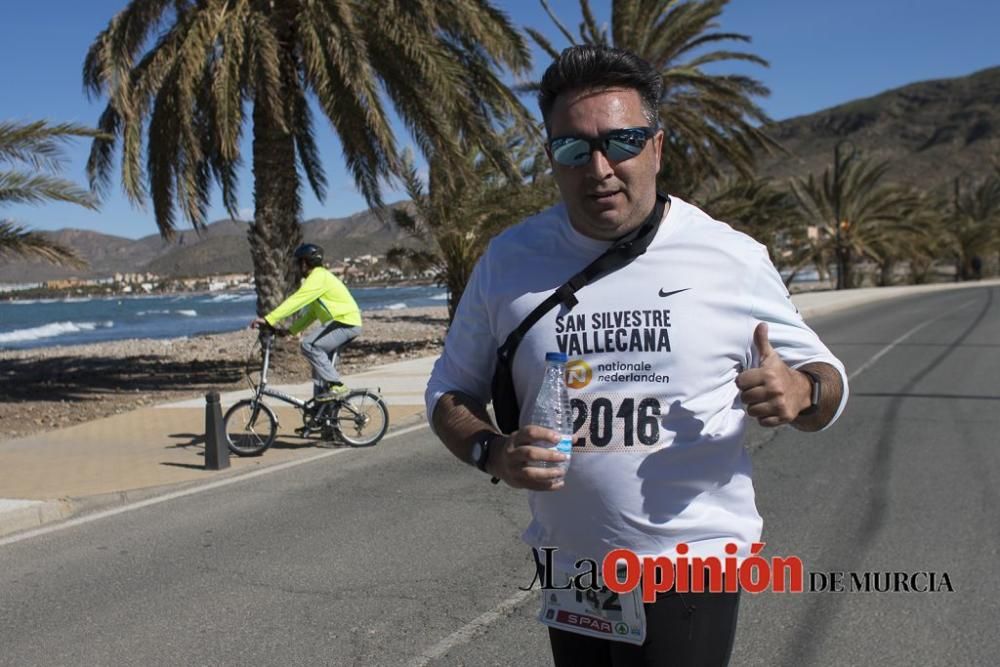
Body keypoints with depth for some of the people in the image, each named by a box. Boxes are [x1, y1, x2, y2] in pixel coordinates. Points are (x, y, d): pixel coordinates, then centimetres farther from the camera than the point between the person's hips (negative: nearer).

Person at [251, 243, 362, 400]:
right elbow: (311, 313, 21)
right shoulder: (318, 277, 20)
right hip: (344, 322, 10)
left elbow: (295, 301, -22)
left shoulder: (318, 277, -13)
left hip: (345, 322, -10)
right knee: (322, 359, 14)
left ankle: (336, 385, -16)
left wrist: (268, 319, -25)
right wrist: (290, 330, 15)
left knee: (309, 345, -20)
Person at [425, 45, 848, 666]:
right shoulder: (510, 259, -3)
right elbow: (451, 390, 6)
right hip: (566, 562, 3)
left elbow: (824, 376, 2)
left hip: (693, 563, -2)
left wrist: (800, 394, -22)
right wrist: (492, 451, -15)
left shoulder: (732, 258, -8)